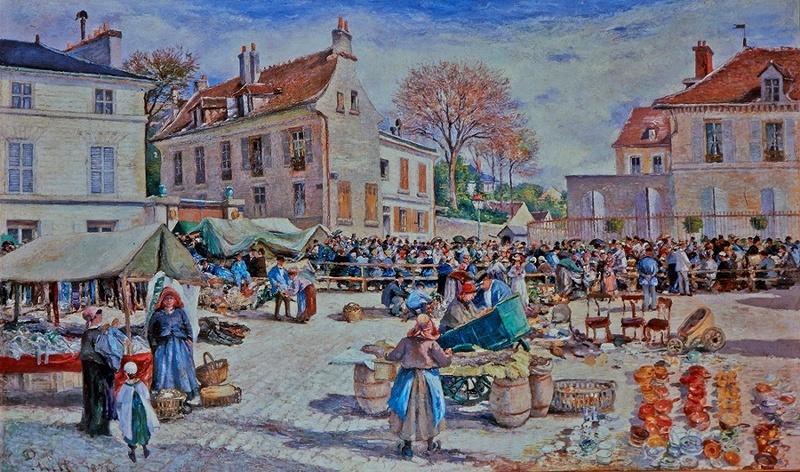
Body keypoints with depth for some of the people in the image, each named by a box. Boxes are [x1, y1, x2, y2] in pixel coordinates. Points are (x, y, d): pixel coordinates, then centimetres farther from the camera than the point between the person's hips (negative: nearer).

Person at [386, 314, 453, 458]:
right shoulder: (432, 344, -13)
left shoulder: (406, 342, -10)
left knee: (408, 410, 10)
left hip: (408, 380, 0)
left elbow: (393, 357, -5)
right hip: (428, 381, 0)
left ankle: (407, 445, 14)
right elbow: (444, 361, -10)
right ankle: (431, 443, 31)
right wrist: (449, 354, 10)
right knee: (429, 410, 16)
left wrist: (387, 355, 17)